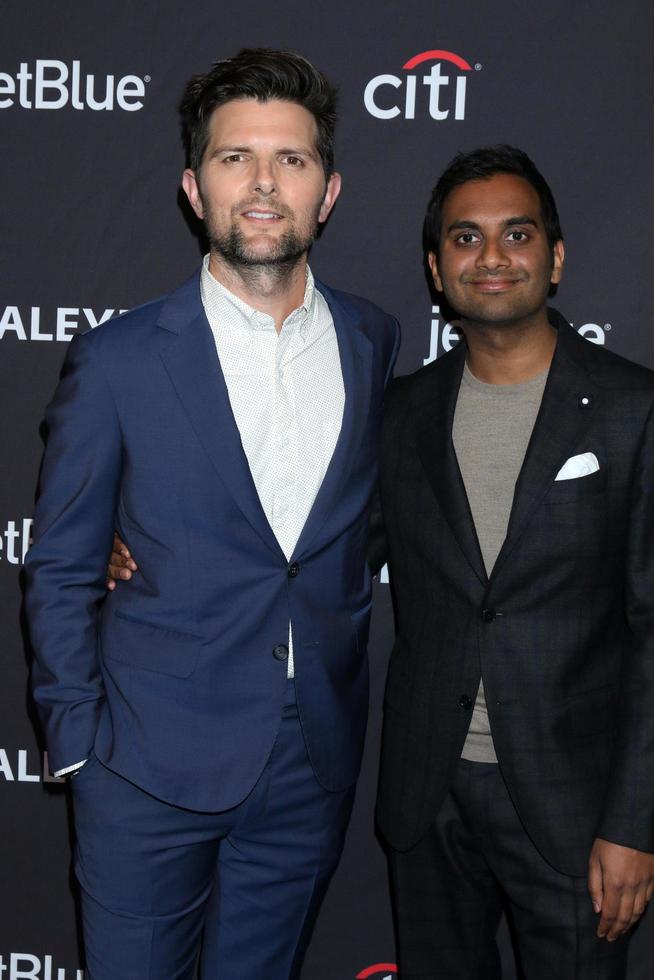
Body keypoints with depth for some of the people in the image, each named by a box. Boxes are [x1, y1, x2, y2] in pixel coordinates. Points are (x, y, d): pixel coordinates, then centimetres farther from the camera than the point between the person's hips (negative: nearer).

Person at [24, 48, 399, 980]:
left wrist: (346, 705, 7)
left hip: (317, 761, 3)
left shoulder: (375, 342, 1)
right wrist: (77, 745, -4)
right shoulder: (116, 360, -9)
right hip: (153, 763, -2)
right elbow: (60, 570, -2)